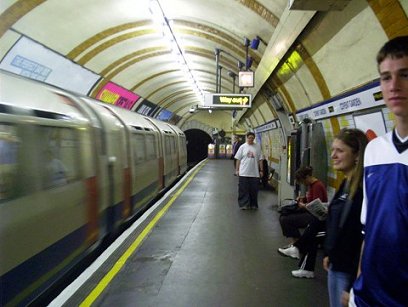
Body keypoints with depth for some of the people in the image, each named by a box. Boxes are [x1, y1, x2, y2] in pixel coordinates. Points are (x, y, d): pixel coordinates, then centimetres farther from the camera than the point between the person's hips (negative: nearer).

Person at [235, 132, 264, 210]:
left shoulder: (257, 147, 5)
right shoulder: (243, 147, 2)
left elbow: (260, 159, 7)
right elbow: (238, 159, 4)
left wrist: (261, 170, 5)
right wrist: (237, 170, 1)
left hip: (254, 173, 1)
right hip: (244, 173, -1)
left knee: (254, 190, 8)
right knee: (243, 189, 0)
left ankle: (253, 205, 21)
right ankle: (243, 204, 9)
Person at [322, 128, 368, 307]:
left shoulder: (364, 190, -24)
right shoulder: (346, 183, 5)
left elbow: (364, 240, -25)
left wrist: (352, 287, -21)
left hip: (350, 272, -9)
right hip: (336, 266, 9)